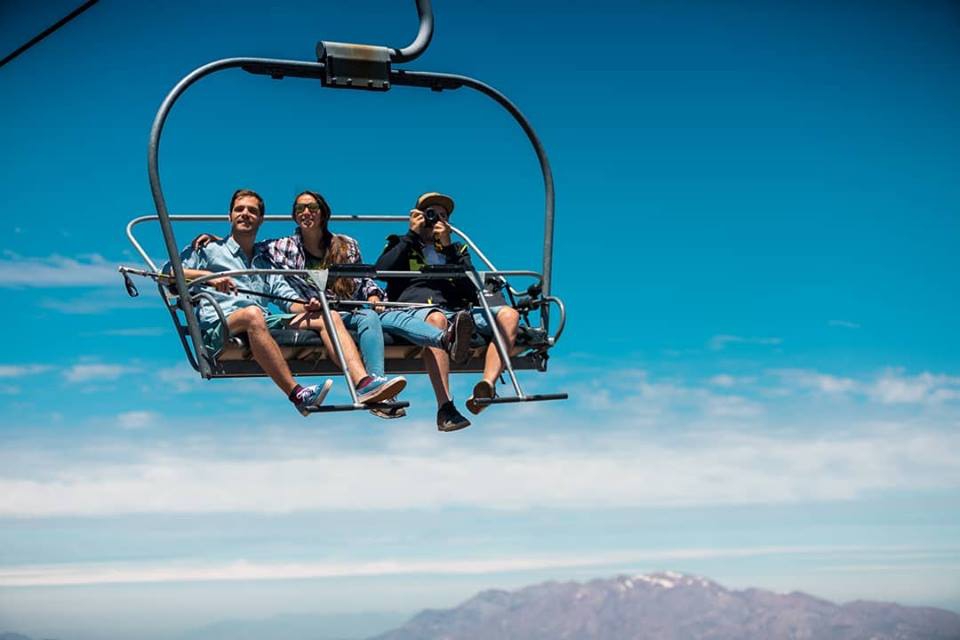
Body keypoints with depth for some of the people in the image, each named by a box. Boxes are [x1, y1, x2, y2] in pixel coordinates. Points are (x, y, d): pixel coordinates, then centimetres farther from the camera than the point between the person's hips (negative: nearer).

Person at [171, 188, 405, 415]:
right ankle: (297, 395, -48)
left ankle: (363, 383, -36)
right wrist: (208, 276, -7)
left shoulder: (266, 261, 33)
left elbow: (288, 298, 21)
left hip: (267, 322, 5)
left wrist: (306, 307, -2)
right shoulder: (209, 249, 22)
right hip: (219, 324, -5)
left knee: (328, 317, -14)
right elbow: (170, 271, 9)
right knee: (253, 314, -40)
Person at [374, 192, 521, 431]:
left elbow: (472, 289, 12)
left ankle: (487, 385, -43)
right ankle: (445, 407, -48)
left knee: (509, 315, -22)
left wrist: (448, 247, 6)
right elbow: (381, 270, 4)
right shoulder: (401, 245, 28)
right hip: (413, 309, -3)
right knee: (436, 318, -41)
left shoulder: (456, 250, 32)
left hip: (457, 310, 4)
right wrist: (412, 234, 9)